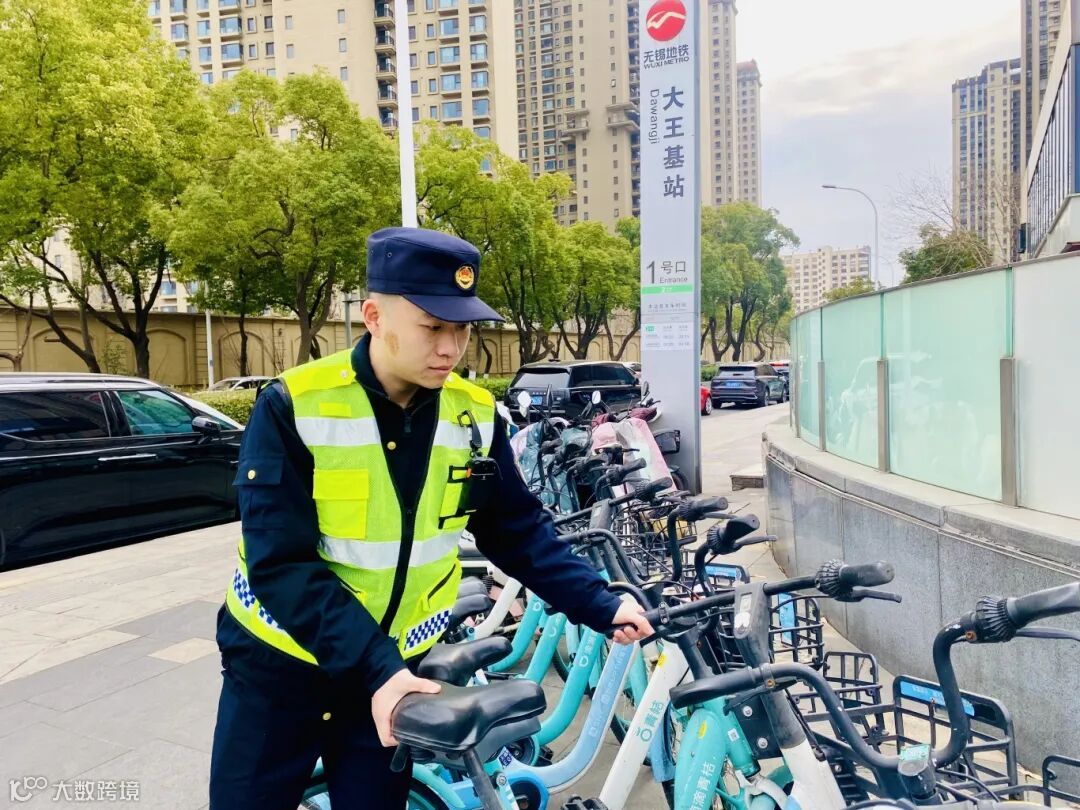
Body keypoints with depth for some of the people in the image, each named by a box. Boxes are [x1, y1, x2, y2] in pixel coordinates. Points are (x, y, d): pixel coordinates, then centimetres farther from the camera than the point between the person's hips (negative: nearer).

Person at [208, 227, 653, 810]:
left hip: (394, 669, 3)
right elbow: (281, 564, -23)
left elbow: (518, 531, 0)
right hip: (279, 666, -2)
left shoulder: (475, 415, -9)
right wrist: (375, 669, -30)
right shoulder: (292, 407, -20)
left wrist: (599, 605, -9)